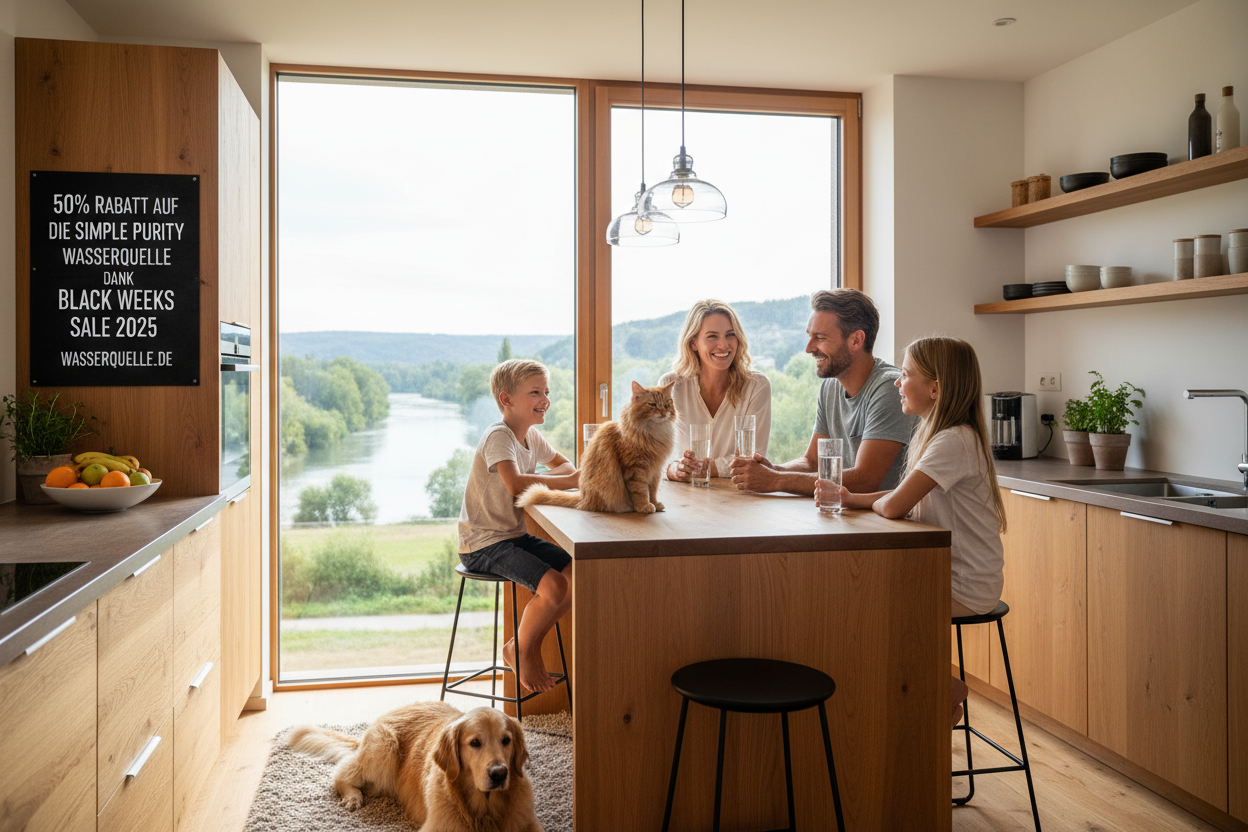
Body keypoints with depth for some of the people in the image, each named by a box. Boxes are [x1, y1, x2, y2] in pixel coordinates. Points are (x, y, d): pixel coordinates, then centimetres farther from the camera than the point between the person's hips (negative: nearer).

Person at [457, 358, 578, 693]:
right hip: (483, 543, -9)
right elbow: (514, 484, -36)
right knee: (553, 585, -24)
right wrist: (568, 481, -33)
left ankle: (529, 643, 14)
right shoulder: (499, 436, -18)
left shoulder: (531, 435, 9)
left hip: (515, 535, 9)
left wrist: (540, 481, -2)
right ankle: (521, 651, 3)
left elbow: (565, 464, 21)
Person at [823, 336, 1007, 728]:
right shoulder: (937, 434, 9)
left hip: (967, 588, -9)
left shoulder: (954, 441, -24)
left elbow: (894, 506, -31)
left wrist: (871, 503, -8)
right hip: (942, 570, 9)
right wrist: (851, 499, -7)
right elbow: (904, 498, 9)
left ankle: (946, 689, 10)